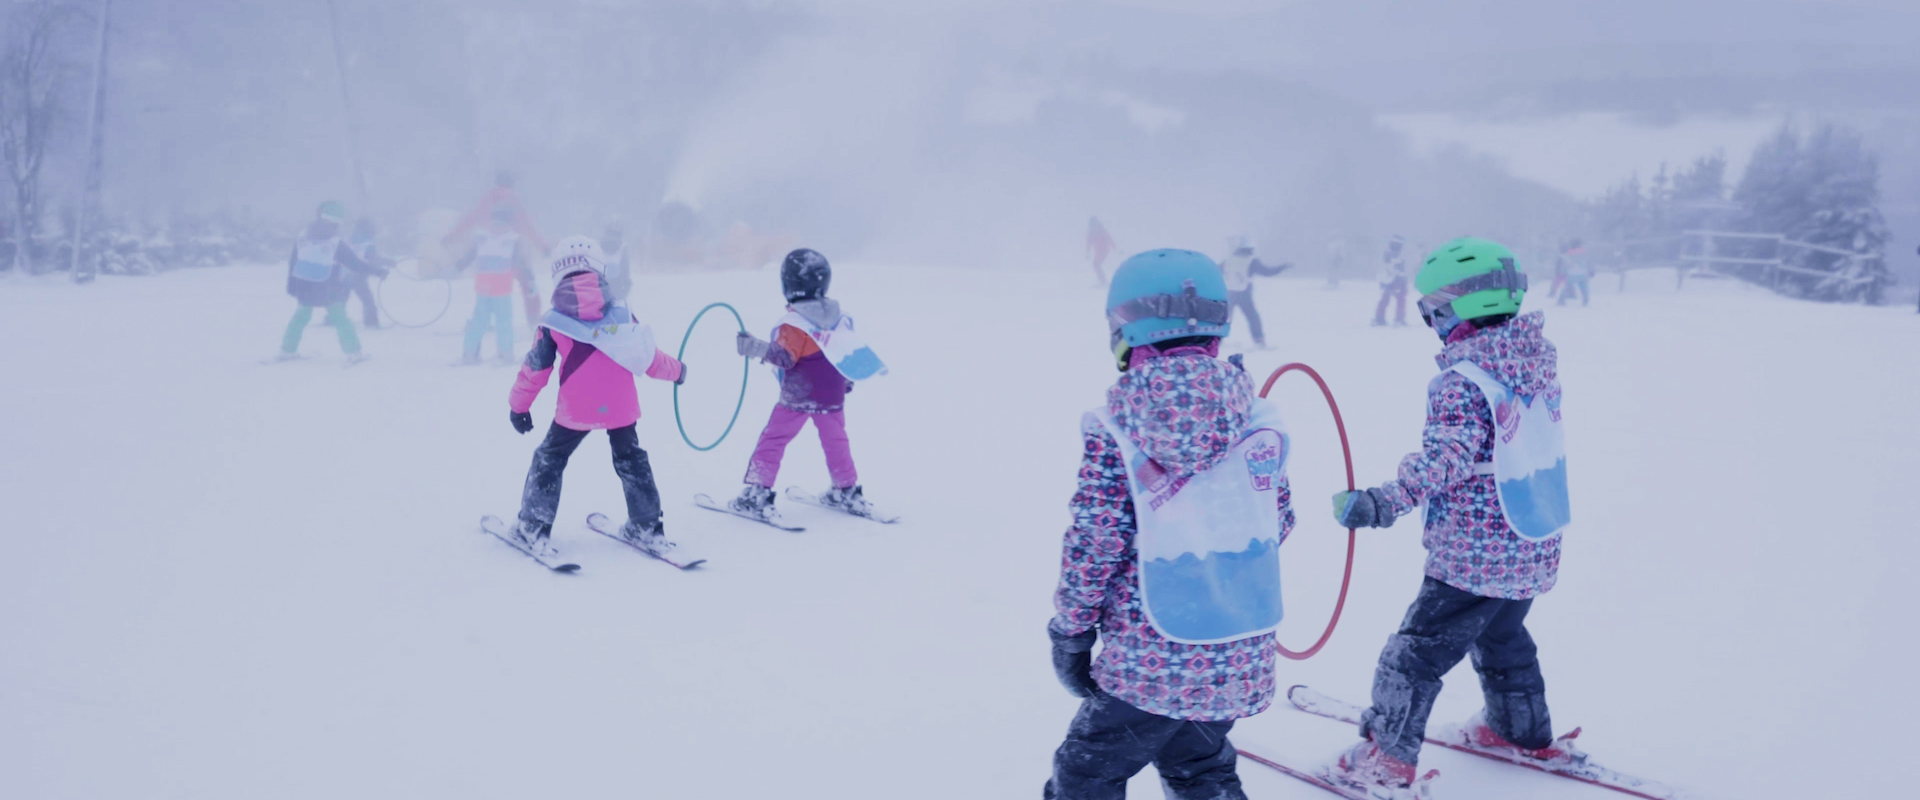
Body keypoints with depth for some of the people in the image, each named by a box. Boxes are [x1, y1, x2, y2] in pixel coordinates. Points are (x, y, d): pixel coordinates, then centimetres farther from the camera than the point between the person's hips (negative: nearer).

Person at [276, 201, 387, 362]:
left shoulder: (303, 238, 0)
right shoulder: (337, 245, -15)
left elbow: (293, 263, 5)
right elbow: (356, 264, -11)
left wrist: (292, 285, 13)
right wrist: (378, 271, -2)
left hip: (305, 289, 4)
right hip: (329, 292, -4)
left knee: (300, 317, 19)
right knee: (340, 319, 6)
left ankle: (287, 350, 22)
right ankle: (353, 352, 1)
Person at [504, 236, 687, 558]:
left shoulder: (553, 322, 0)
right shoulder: (621, 314, 3)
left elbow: (535, 369, 5)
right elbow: (648, 357, 8)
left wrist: (518, 405, 17)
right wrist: (676, 370, 26)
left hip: (575, 410, -2)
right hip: (621, 407, 2)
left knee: (549, 460, 16)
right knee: (631, 461, 22)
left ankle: (534, 529, 15)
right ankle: (647, 528, 24)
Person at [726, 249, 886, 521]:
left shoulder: (795, 322, -16)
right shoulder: (839, 317, 5)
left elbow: (784, 357, -23)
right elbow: (848, 350, 13)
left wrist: (756, 348, -34)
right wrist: (846, 380, 26)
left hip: (798, 396, -6)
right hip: (833, 395, 6)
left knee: (773, 440, 0)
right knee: (835, 440, 20)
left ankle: (756, 495, -4)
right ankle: (848, 492, 28)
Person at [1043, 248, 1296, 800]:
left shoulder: (1115, 430, -13)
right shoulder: (1256, 418, -2)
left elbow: (1092, 544, -12)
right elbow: (1279, 522, 7)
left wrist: (1070, 632, 1)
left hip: (1149, 664, -4)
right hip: (1241, 659, 4)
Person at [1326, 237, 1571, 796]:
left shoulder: (1463, 378, -21)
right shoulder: (1539, 358, 4)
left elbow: (1446, 456, -30)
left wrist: (1385, 502, -34)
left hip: (1473, 555, -8)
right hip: (1536, 550, 8)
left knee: (1419, 650, 3)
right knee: (1503, 637, 29)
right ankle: (1527, 733, 43)